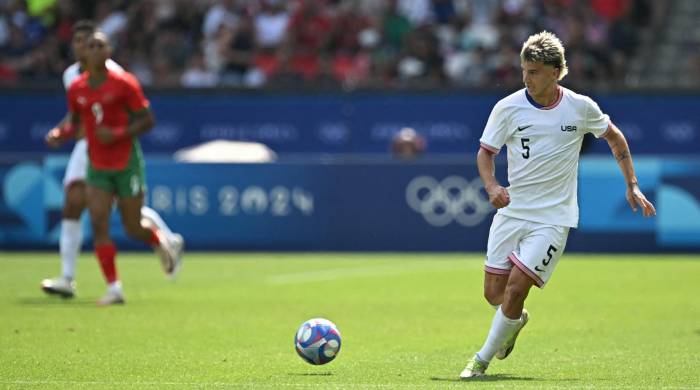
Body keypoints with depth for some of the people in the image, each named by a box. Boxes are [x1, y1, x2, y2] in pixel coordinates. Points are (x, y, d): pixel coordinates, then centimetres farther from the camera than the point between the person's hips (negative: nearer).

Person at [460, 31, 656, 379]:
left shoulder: (580, 107, -6)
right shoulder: (508, 108, -7)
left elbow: (614, 137, 13)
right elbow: (485, 152, 4)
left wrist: (632, 186, 10)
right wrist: (491, 186, -16)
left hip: (553, 217, -2)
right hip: (511, 211, 2)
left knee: (516, 288, -15)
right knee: (494, 293, 3)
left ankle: (482, 360, 1)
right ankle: (516, 320, 40)